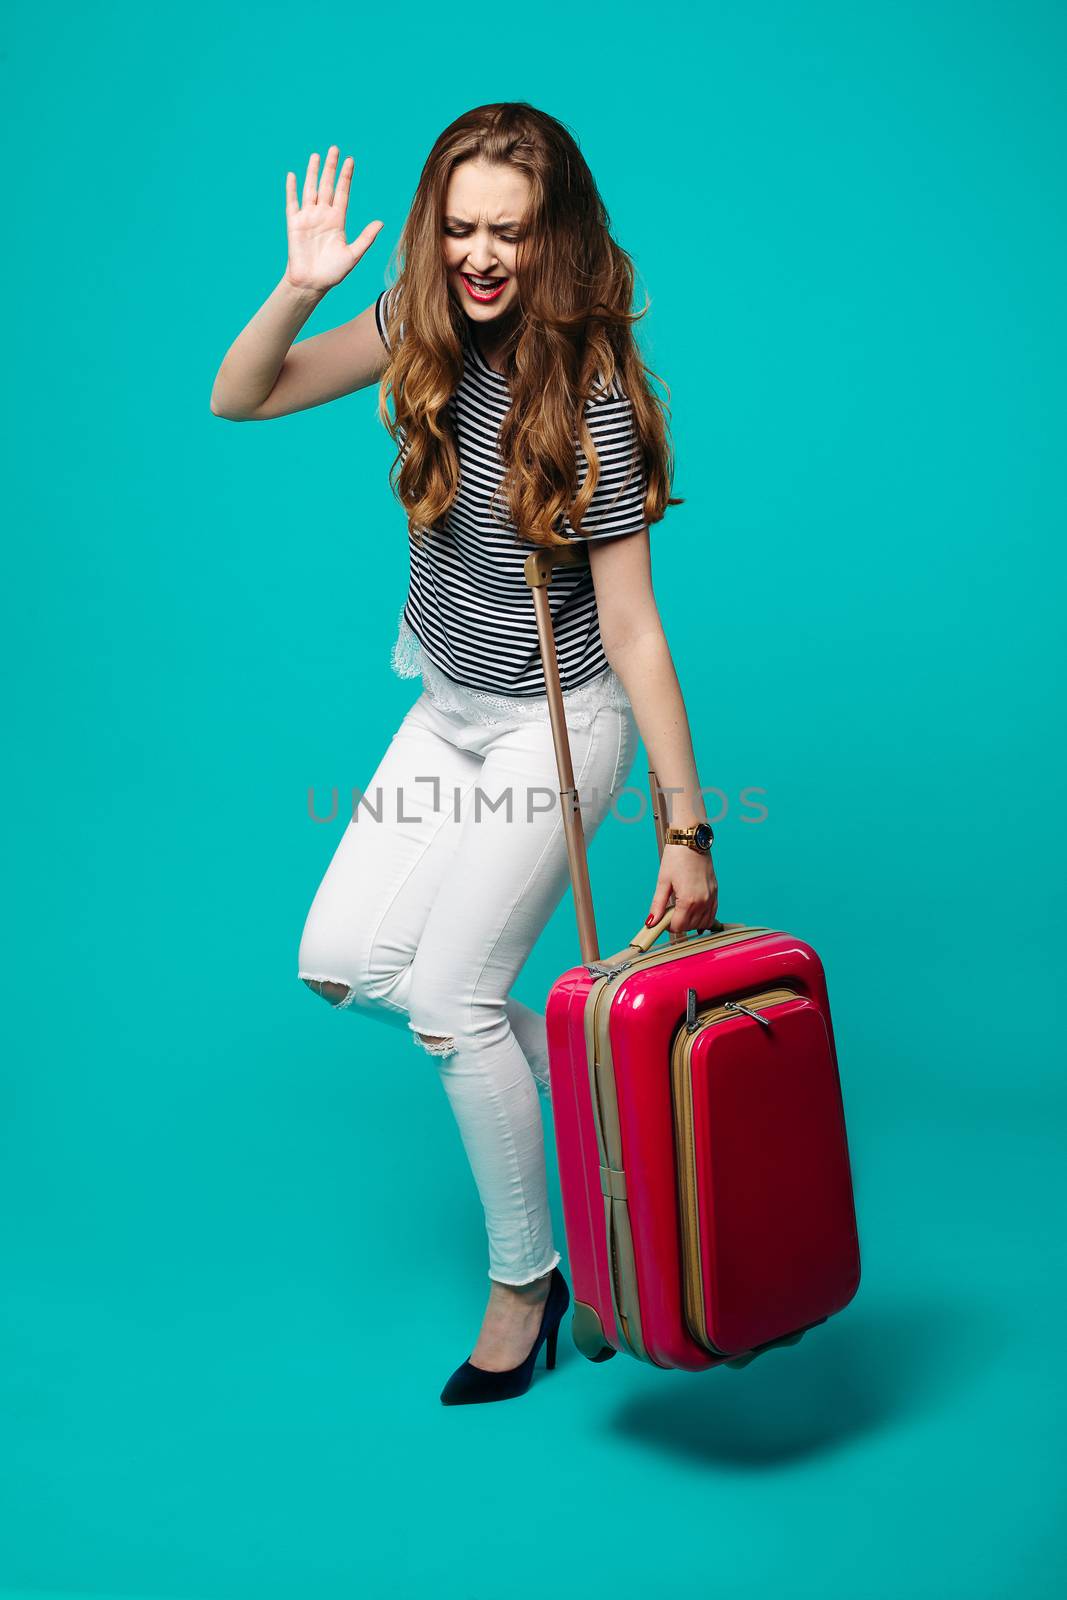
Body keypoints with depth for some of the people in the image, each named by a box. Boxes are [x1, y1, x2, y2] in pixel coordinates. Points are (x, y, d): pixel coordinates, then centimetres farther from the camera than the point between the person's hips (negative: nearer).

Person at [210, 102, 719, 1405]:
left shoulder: (590, 398, -22)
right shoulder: (424, 324, -5)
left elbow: (632, 629, -21)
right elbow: (238, 400, -1)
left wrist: (686, 827, -21)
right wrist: (299, 289, -19)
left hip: (559, 723, -7)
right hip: (446, 708, 7)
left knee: (450, 999, -6)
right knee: (341, 965, 5)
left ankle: (526, 1284, 16)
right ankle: (572, 1070, 27)